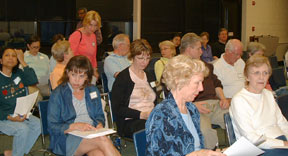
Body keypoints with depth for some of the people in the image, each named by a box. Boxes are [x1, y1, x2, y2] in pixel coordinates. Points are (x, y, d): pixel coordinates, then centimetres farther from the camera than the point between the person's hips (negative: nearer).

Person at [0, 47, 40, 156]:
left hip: (20, 114, 6)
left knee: (39, 125, -15)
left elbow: (33, 81, -11)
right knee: (22, 129, -29)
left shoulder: (18, 73, 7)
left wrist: (22, 61, -12)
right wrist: (10, 118, -26)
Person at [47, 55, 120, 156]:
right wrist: (76, 126, -17)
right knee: (103, 140, -33)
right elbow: (52, 127, -2)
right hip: (67, 138, -3)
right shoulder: (58, 94, 2)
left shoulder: (93, 91, 17)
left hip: (92, 135, 4)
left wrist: (99, 125, 0)